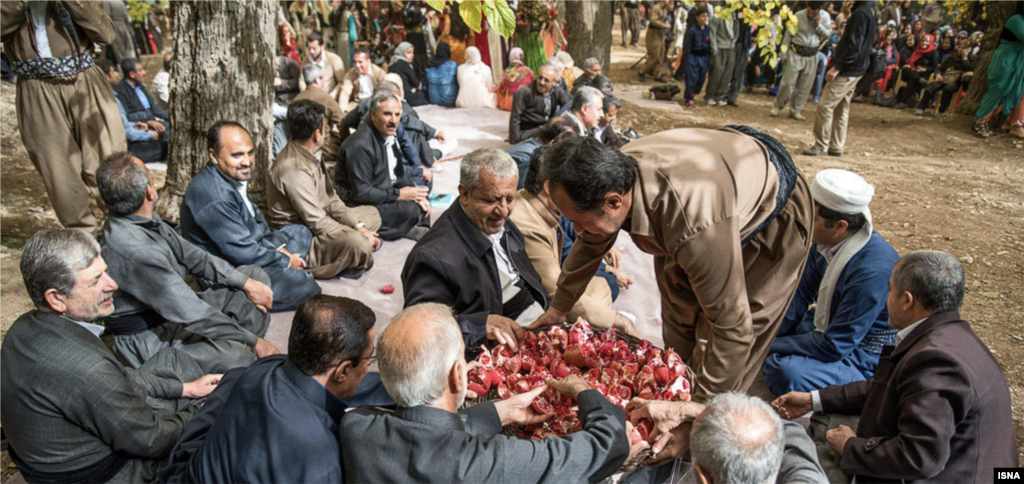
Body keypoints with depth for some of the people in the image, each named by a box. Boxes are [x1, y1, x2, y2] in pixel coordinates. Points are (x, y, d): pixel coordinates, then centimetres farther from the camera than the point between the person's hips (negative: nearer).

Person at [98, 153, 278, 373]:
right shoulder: (135, 250, -30)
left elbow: (190, 255, 10)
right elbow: (191, 314, -28)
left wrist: (246, 283, 2)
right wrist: (254, 341, -20)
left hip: (173, 309, 10)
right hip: (150, 339, -10)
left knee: (256, 275, 9)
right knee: (237, 358, -37)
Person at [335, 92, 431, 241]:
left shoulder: (389, 135, 1)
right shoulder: (360, 146, -27)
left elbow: (399, 173, 12)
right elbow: (362, 193, -26)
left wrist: (415, 193, -5)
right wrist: (399, 194, -21)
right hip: (357, 205, -9)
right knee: (411, 210, -24)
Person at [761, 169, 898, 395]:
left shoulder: (873, 270, -32)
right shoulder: (827, 242, -8)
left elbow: (834, 346, -28)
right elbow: (801, 294, 3)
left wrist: (769, 347, -22)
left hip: (865, 361, -8)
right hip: (829, 329, 8)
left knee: (786, 371, -33)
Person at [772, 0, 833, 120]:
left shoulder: (825, 16, 0)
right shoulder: (798, 16, -6)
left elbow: (828, 34, 2)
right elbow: (788, 35, -1)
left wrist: (818, 26, -15)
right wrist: (784, 54, -2)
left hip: (812, 56, 3)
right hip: (796, 53, -3)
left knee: (804, 87, 5)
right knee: (788, 82, -6)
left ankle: (795, 111, 17)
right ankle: (778, 105, 13)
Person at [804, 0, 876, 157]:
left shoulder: (861, 13, -17)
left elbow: (854, 45, -23)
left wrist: (837, 67, -21)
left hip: (847, 70, -10)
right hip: (855, 70, 10)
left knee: (825, 106, -7)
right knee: (841, 109, 13)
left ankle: (821, 146, -2)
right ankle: (836, 147, 18)